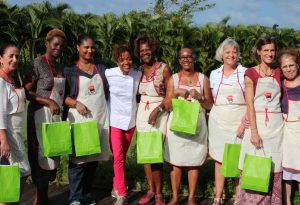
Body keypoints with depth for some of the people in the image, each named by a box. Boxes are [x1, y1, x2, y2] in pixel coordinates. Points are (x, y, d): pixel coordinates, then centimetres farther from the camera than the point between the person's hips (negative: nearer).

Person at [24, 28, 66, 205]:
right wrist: (49, 101, -18)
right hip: (41, 115, -7)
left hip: (57, 116, 7)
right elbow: (27, 91, -13)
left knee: (52, 155, 12)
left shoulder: (60, 67, 14)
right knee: (42, 156, -1)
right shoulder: (38, 64, -8)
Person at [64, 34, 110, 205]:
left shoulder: (102, 69, 14)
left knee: (94, 157, 8)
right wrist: (75, 103, -16)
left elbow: (109, 91, 19)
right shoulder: (70, 70, 3)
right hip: (79, 118, -3)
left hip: (100, 118, 4)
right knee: (78, 158, -7)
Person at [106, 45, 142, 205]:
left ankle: (116, 187, 32)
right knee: (118, 157, -8)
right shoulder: (109, 74, -13)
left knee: (122, 157, 15)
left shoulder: (138, 75, -6)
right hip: (114, 121, -3)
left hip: (131, 121, 3)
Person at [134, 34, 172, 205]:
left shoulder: (164, 68, -6)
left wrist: (157, 109, -17)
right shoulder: (139, 70, 8)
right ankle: (151, 190, 20)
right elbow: (138, 92, 14)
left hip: (159, 112, -5)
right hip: (142, 113, 5)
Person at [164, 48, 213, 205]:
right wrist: (176, 93, -15)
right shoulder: (173, 79, 5)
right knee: (176, 162, 3)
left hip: (196, 124, 0)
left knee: (194, 162, 3)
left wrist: (199, 97, -14)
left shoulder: (203, 79, 5)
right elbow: (167, 105, 2)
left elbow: (209, 105, 5)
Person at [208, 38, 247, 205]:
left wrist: (244, 123, -12)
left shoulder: (245, 73, -1)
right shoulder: (214, 74, 8)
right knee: (219, 160, 5)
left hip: (239, 122, -2)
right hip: (219, 122, 2)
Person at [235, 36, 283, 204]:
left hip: (276, 125, 3)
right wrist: (254, 132, -14)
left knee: (273, 166, 6)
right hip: (257, 123, -3)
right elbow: (250, 104, -7)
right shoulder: (251, 73, -1)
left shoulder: (279, 73, 9)